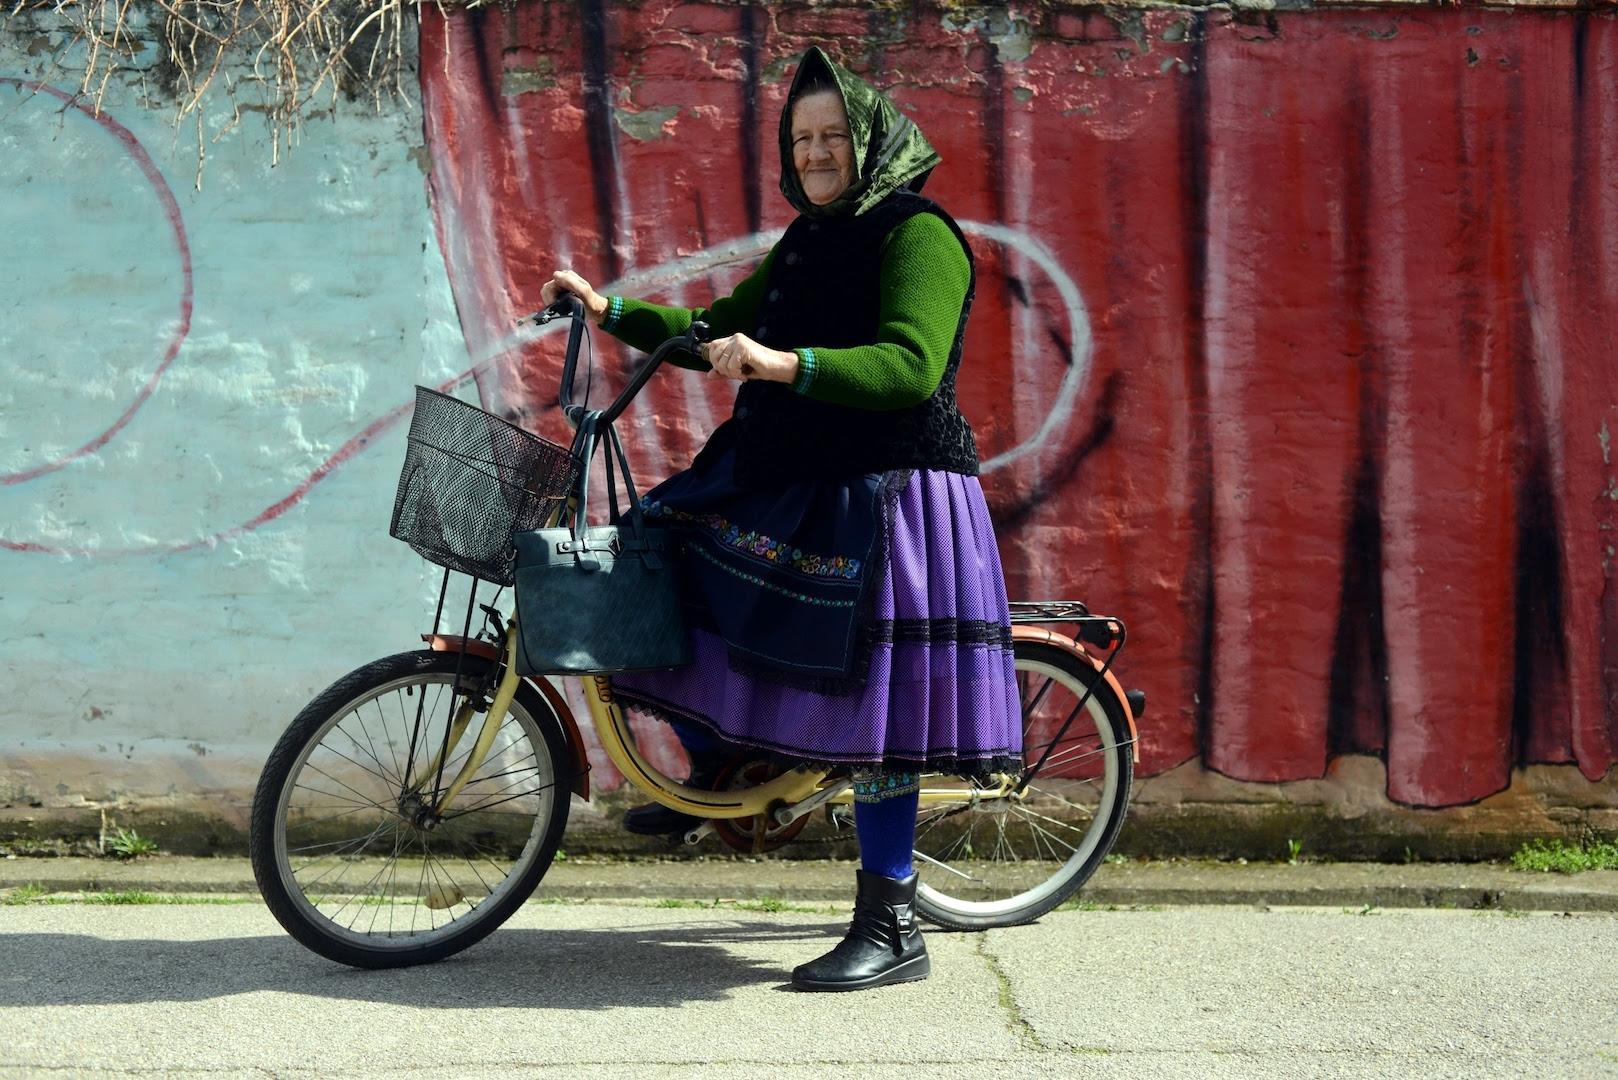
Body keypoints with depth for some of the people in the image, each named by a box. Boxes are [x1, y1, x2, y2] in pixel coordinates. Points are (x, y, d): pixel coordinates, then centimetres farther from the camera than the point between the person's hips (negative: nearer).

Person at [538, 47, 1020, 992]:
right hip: (780, 485, 9)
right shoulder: (804, 245, 17)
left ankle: (892, 931, 2)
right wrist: (611, 310, 16)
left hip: (885, 499, -9)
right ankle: (714, 777, 27)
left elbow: (910, 367, -24)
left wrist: (783, 364, -35)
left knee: (872, 706, -8)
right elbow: (716, 333, 26)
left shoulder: (918, 234, -10)